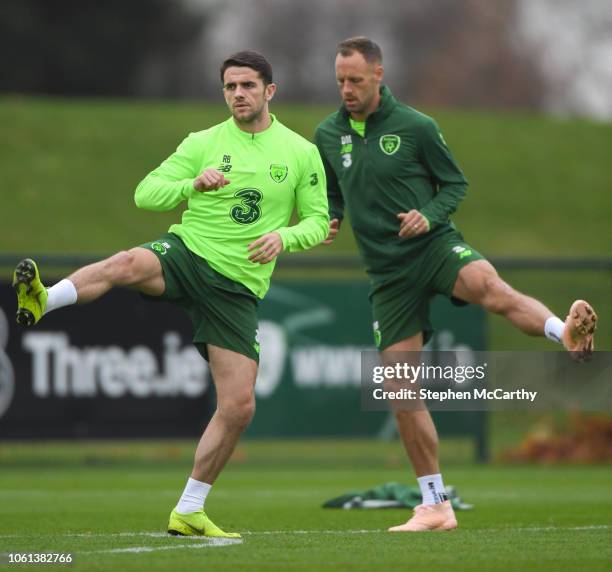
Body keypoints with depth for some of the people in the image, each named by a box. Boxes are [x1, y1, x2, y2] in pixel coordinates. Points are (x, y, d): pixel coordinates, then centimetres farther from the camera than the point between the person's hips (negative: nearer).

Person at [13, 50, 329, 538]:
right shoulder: (203, 144, 4)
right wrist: (193, 184, -20)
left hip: (238, 287, 1)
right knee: (126, 264, -37)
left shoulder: (302, 153, 6)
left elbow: (317, 221, 9)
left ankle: (188, 512, 10)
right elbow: (145, 194, -1)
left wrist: (284, 237, -13)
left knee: (239, 407, -5)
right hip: (187, 253, -1)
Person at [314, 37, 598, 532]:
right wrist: (327, 221, -2)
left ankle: (569, 336, -61)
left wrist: (430, 216, -16)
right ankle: (435, 506, 10)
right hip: (388, 273, 4)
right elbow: (331, 195, 21)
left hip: (435, 246, -4)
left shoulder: (416, 127, -4)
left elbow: (455, 183, 3)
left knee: (488, 286, -38)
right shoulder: (328, 136, 7)